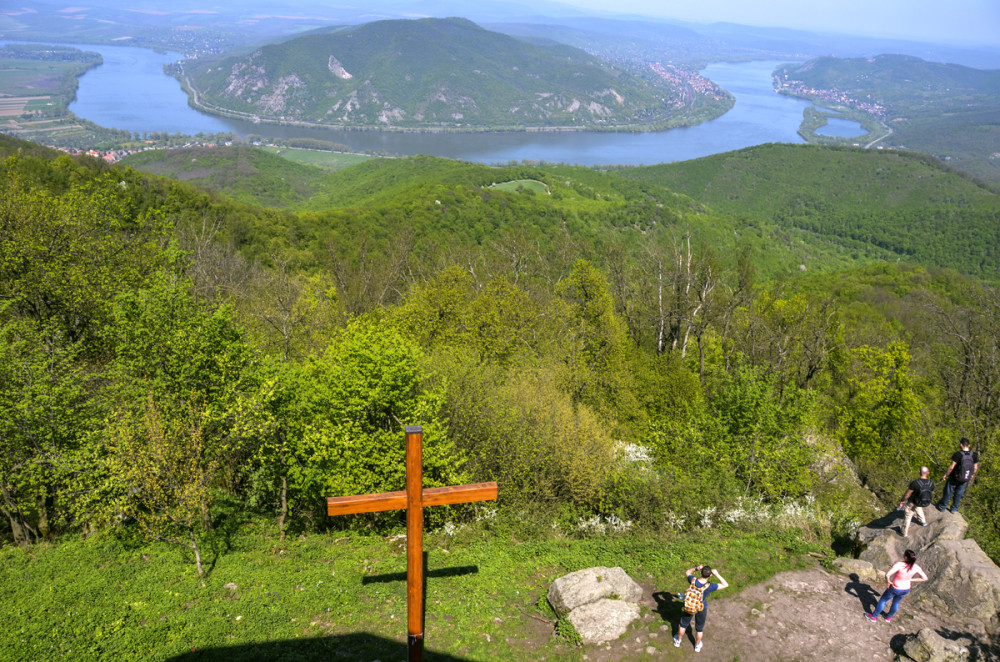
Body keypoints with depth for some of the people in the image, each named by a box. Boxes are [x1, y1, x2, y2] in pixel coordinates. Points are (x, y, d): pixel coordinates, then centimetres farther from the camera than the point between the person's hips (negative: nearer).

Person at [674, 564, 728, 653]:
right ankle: (697, 646, 49)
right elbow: (725, 585, -22)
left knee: (684, 624, 27)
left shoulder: (693, 580, -28)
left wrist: (696, 568, -20)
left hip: (688, 607, 2)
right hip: (701, 610, -2)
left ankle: (678, 641, 50)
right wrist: (717, 574, -26)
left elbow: (687, 572, -4)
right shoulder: (709, 586, -34)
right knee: (699, 628, 26)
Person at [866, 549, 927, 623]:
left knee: (883, 600, 19)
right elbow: (925, 578, -4)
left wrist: (889, 582, -17)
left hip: (895, 589, -5)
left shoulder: (899, 565, -34)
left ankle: (873, 617, 33)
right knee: (896, 601, 32)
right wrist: (910, 579, 0)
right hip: (906, 589, 5)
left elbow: (887, 575, -39)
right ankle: (889, 618, 49)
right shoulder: (916, 567, -18)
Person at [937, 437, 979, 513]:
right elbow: (975, 468, -2)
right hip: (965, 479, 4)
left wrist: (946, 475, -7)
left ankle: (942, 506, 32)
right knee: (959, 493, 23)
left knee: (948, 492, 16)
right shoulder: (974, 455, -13)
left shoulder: (958, 454, -27)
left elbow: (951, 467, -22)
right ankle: (954, 508, 36)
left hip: (954, 478, -4)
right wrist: (972, 475, 16)